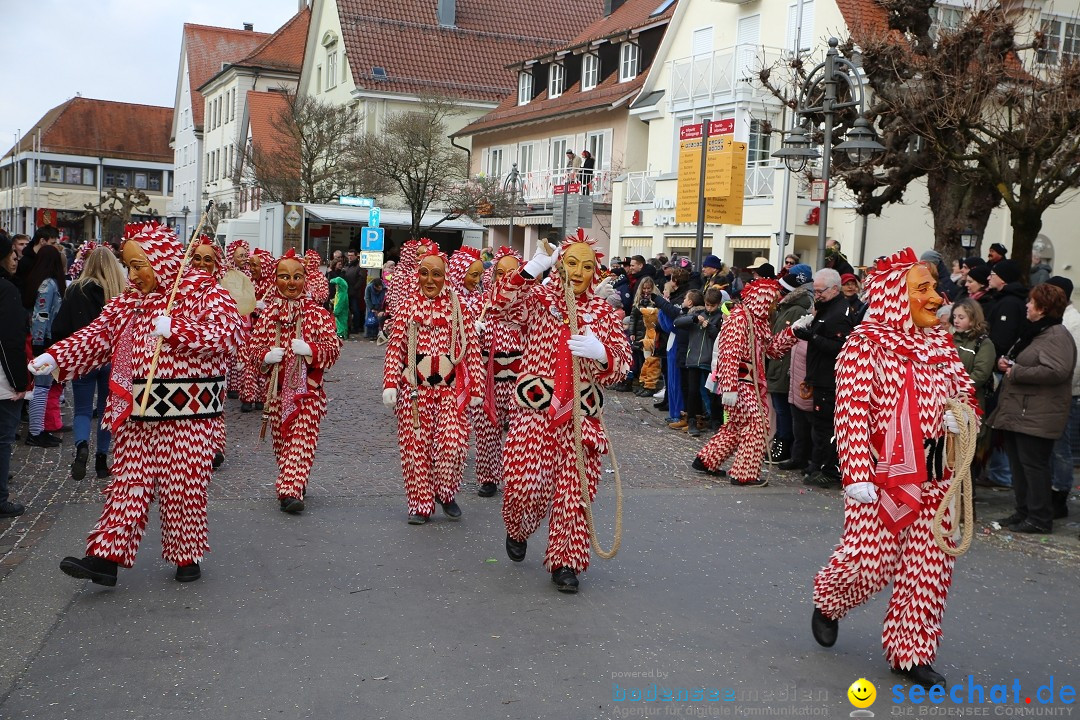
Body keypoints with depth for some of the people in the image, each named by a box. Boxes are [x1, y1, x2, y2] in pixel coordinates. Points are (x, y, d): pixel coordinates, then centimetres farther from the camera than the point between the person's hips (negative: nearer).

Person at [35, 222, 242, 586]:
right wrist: (54, 357, -5)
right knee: (128, 481, 5)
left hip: (186, 412, -5)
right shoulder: (129, 301, 13)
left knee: (182, 485, 3)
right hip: (136, 412, 5)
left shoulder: (204, 293, -6)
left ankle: (188, 555, 20)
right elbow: (97, 335, 9)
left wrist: (174, 329, -23)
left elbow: (227, 332, -19)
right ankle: (106, 557, 6)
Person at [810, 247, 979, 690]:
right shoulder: (867, 342, -12)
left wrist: (960, 412, -3)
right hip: (883, 473, -6)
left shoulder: (939, 341, 9)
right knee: (870, 561, -1)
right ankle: (827, 602, 31)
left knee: (929, 567, 8)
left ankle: (910, 651, 23)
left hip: (934, 475, 6)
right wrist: (857, 475, -26)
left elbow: (963, 389, 22)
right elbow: (852, 411, -18)